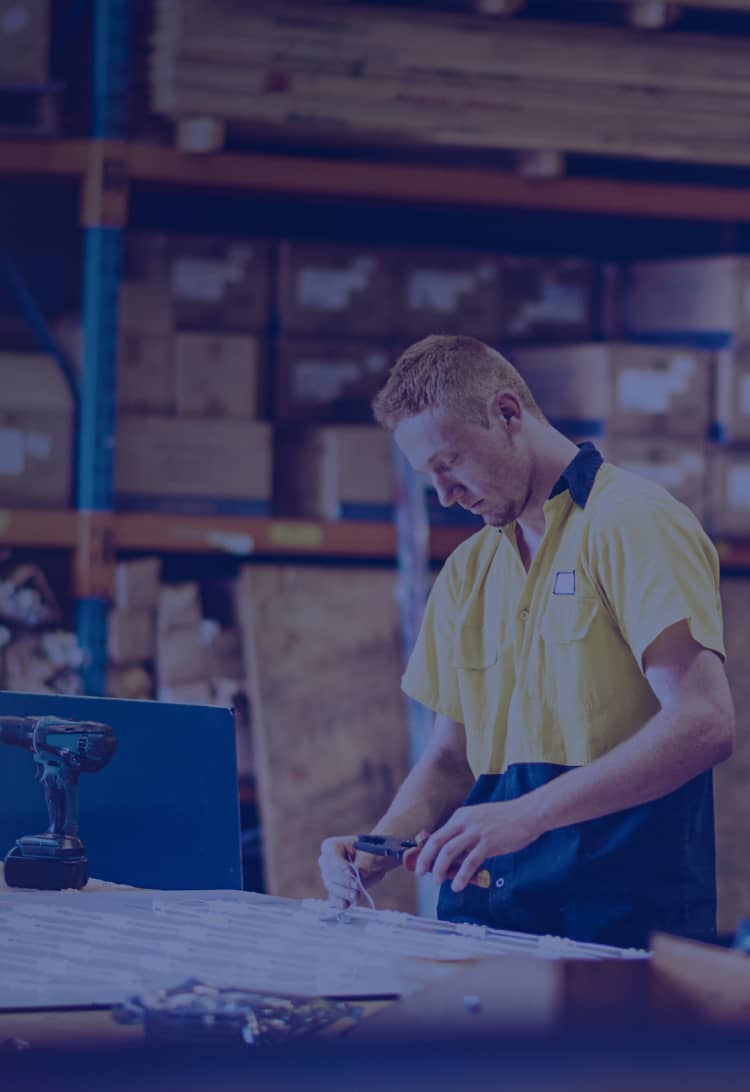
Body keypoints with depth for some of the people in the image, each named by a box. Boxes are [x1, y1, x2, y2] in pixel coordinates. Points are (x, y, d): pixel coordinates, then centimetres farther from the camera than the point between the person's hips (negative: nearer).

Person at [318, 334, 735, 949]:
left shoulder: (633, 523, -3)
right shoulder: (467, 571, 20)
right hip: (487, 922, 6)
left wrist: (527, 815, -21)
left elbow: (703, 725, -14)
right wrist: (380, 849, 4)